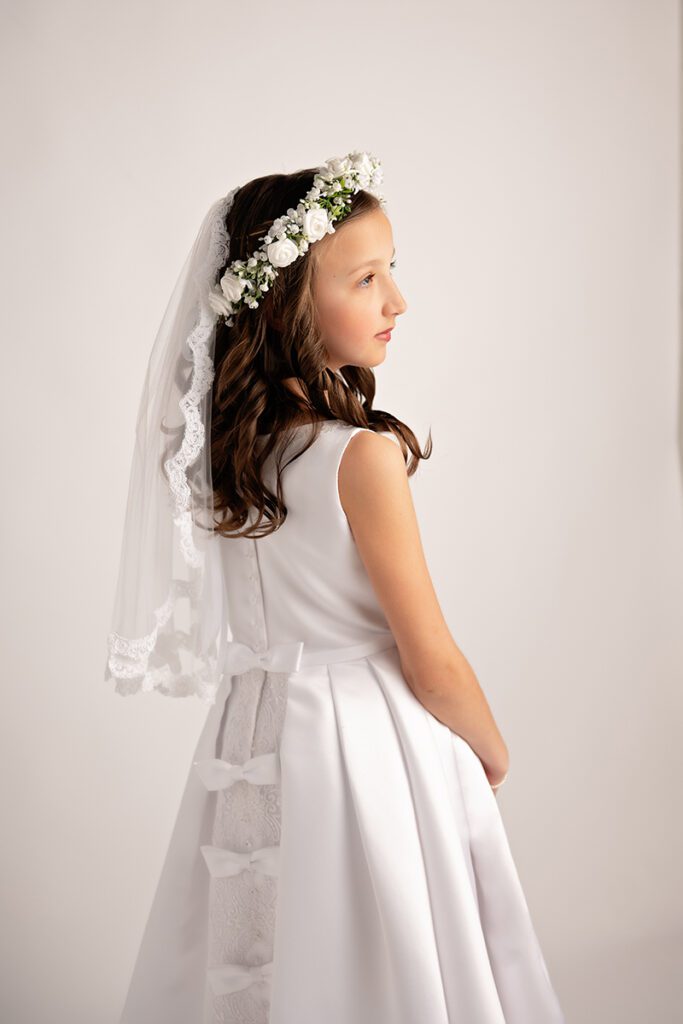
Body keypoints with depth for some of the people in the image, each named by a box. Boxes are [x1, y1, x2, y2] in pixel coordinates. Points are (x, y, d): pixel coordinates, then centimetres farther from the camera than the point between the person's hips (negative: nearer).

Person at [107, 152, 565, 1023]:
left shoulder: (227, 440, -1)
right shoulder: (365, 454, -22)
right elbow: (432, 663, -16)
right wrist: (494, 753, 2)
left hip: (252, 733, 7)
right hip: (365, 746, -7)